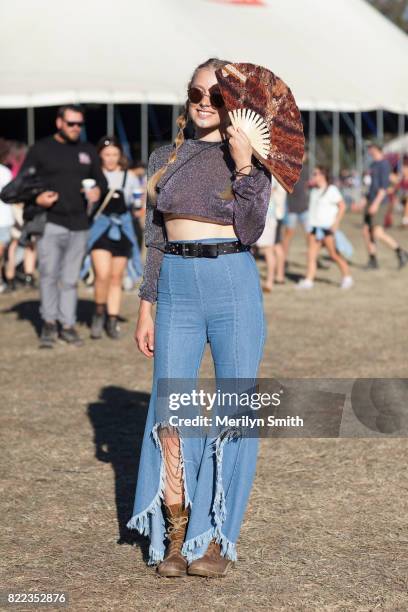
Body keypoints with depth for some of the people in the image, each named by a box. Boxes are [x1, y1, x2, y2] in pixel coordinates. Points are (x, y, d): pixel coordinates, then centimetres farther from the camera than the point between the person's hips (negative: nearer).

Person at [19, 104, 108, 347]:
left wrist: (98, 191, -1)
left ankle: (68, 325, 14)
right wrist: (37, 198, -15)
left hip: (79, 226, 3)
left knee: (71, 279, 7)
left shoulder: (88, 151, 14)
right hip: (50, 224, -3)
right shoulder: (41, 149, 3)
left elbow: (101, 180, 23)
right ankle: (49, 323, 3)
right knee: (48, 275, -9)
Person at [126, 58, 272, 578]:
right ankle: (174, 535, 10)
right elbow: (154, 239, 13)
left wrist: (244, 166, -17)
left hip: (234, 287, -2)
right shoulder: (164, 159, 10)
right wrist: (145, 308, 10)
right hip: (177, 290, 2)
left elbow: (250, 231, -11)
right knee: (170, 415, -1)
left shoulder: (250, 159, 2)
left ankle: (218, 538, 11)